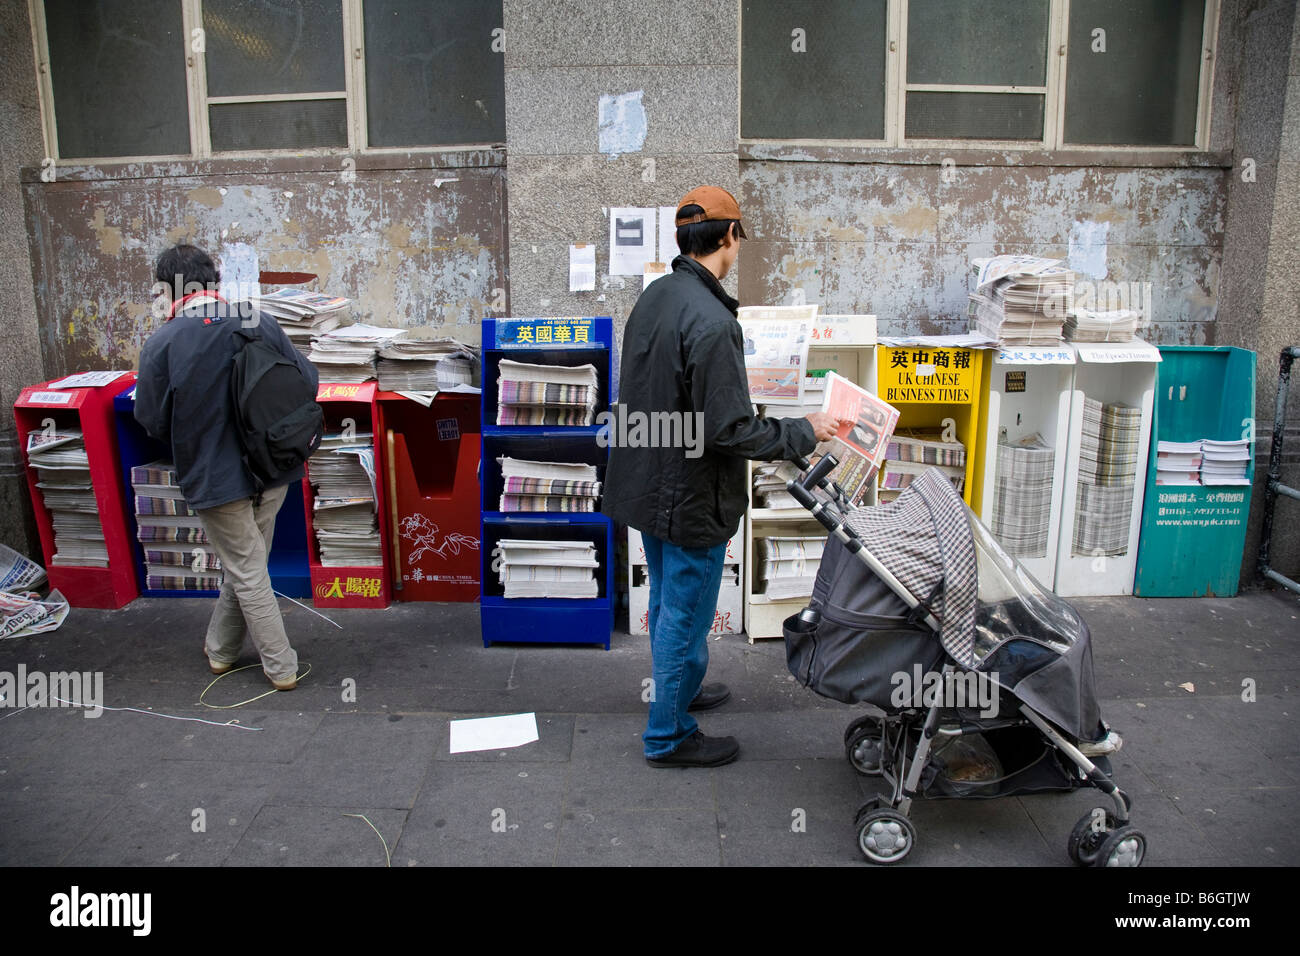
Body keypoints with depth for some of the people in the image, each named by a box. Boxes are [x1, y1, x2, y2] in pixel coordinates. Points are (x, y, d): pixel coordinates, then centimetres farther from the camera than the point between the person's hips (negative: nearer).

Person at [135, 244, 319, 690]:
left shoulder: (161, 344, -13)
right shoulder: (260, 324, -6)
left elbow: (152, 419, -5)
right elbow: (308, 380, 2)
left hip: (215, 477, -4)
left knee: (247, 574, 9)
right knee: (242, 564, 21)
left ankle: (281, 667, 18)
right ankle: (221, 648, 37)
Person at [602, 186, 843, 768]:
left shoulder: (653, 296, 2)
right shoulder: (712, 322, -27)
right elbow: (730, 431, -25)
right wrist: (806, 432, -14)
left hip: (649, 485, 9)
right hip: (692, 499, -9)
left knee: (666, 601, 25)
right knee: (685, 616, 7)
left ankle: (675, 690, 47)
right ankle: (669, 736, 24)